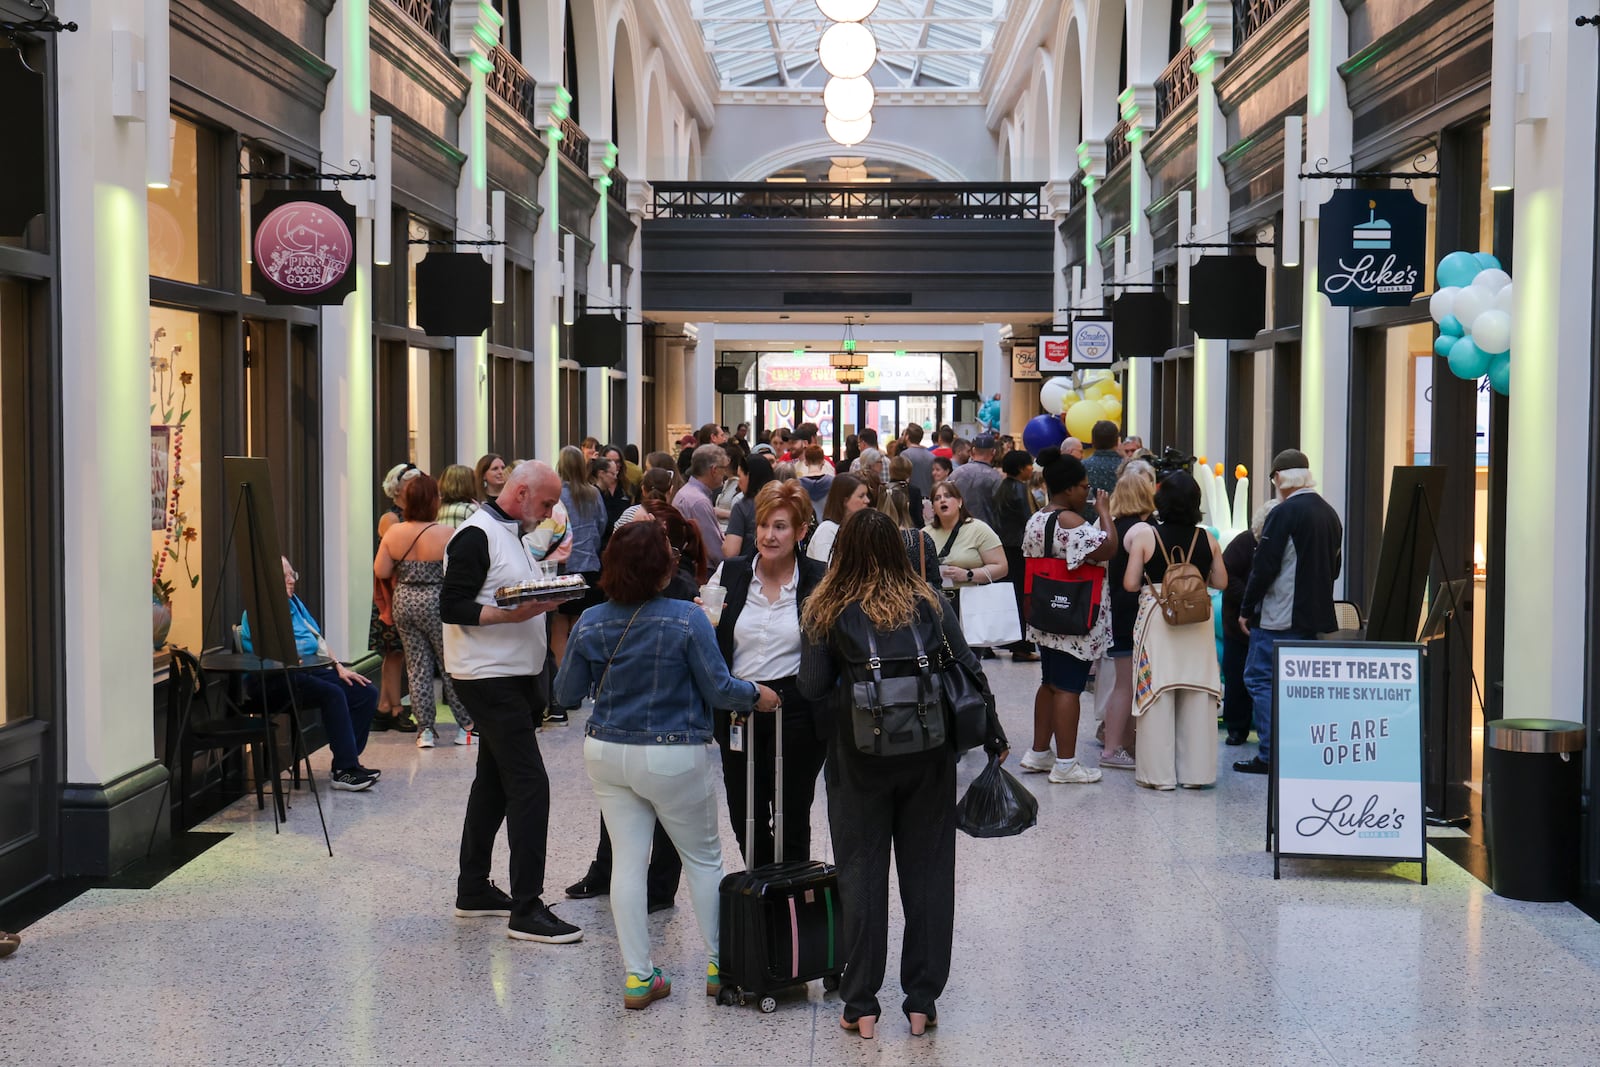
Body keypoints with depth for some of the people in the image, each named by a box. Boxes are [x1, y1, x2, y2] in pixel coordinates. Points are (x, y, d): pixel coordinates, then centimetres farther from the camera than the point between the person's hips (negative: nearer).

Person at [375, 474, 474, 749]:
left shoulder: (393, 533, -3)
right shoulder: (447, 534, -15)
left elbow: (381, 571, -1)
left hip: (404, 602, 4)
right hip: (438, 603, -4)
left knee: (417, 667, 10)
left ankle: (425, 729, 10)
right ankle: (465, 726, 13)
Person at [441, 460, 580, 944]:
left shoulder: (510, 532, 17)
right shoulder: (476, 536, -14)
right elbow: (453, 607, -20)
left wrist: (545, 595, 10)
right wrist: (511, 614, -28)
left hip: (512, 677, 11)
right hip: (489, 680, -11)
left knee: (495, 781, 15)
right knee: (529, 784, -13)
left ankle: (473, 889, 25)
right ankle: (526, 910, -11)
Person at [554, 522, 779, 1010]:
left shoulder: (590, 623, -4)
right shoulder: (687, 620, -16)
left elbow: (566, 693, 5)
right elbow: (718, 689, -10)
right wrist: (756, 695, 9)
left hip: (606, 754, 3)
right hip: (674, 759, -3)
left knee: (627, 860, 8)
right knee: (704, 858, 13)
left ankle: (637, 976, 10)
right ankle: (720, 964, 21)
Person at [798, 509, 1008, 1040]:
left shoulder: (830, 610, -3)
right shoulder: (928, 603, 1)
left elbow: (812, 688, -6)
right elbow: (969, 672, 1)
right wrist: (994, 738, 10)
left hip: (858, 758, -1)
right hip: (929, 756, 1)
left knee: (861, 872, 7)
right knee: (927, 871, 9)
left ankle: (861, 1005, 11)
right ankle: (922, 1000, 14)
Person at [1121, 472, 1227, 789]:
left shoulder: (1145, 534, -8)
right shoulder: (1207, 538, -1)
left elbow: (1130, 584, -7)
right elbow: (1220, 582, 7)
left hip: (1156, 618, -2)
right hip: (1198, 622, 2)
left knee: (1157, 694, 4)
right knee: (1198, 695, 9)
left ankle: (1159, 772, 7)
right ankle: (1196, 771, 14)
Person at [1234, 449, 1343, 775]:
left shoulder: (1284, 513, -14)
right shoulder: (1330, 514, 11)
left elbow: (1264, 567, -16)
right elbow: (1333, 568, 19)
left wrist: (1247, 610, -7)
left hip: (1279, 617, -8)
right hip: (1318, 615, 8)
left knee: (1261, 679, -2)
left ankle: (1270, 756, -5)